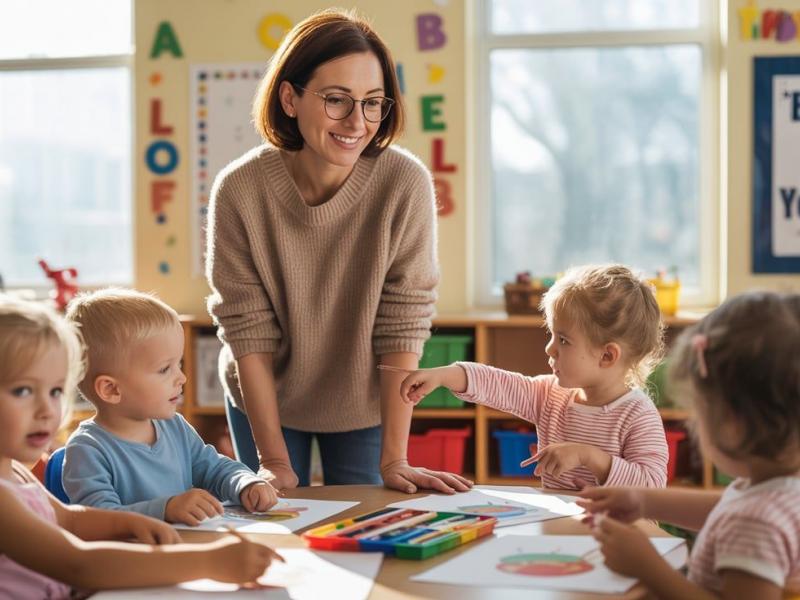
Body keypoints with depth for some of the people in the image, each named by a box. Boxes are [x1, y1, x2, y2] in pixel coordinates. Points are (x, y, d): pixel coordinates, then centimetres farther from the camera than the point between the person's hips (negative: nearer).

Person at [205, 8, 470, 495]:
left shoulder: (405, 184, -24)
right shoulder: (239, 190, -23)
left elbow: (403, 326, -20)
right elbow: (248, 331, -17)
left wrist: (394, 459, -20)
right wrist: (274, 459, -16)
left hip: (364, 406, 0)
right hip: (264, 403, 0)